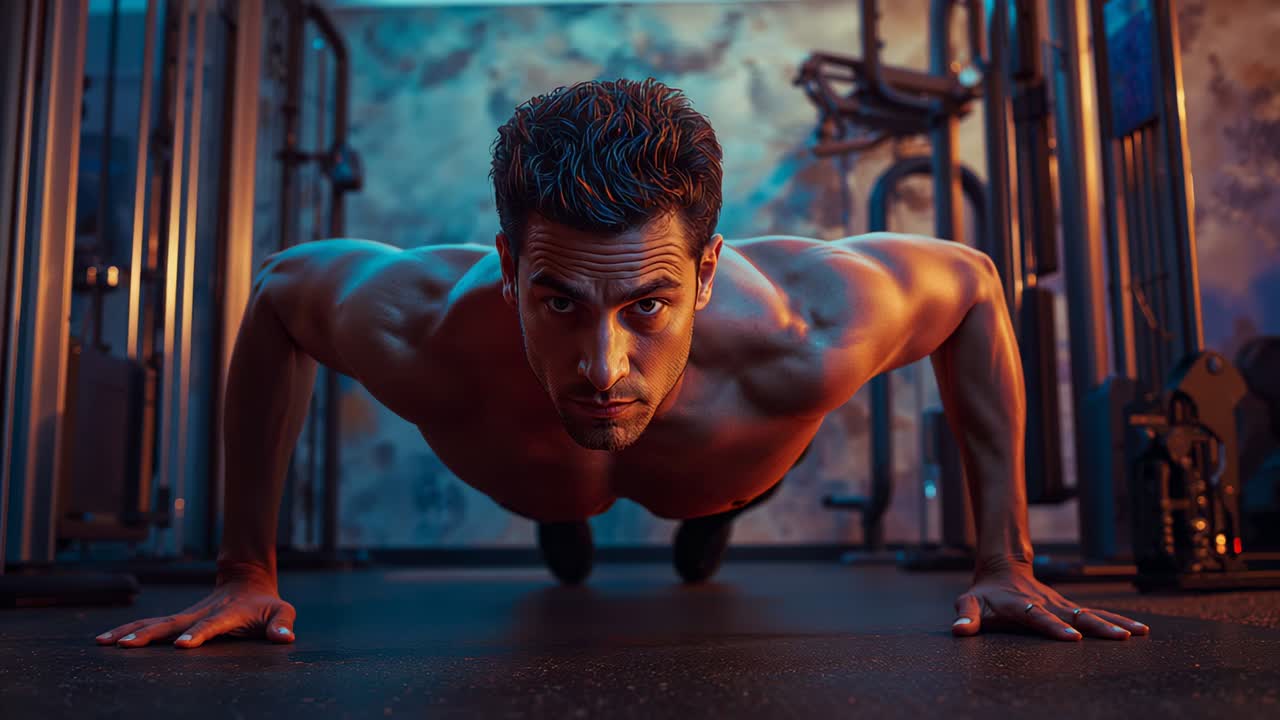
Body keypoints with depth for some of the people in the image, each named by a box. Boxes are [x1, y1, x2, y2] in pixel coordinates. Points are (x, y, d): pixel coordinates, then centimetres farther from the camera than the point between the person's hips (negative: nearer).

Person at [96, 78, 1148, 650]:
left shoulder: (803, 342, -49)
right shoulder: (423, 337, -47)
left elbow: (974, 283, -27)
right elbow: (275, 293, -23)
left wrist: (1006, 561, -25)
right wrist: (247, 571, -22)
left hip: (727, 445, 0)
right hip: (524, 440, 1)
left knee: (710, 521, 36)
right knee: (562, 533, 36)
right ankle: (563, 525, 70)